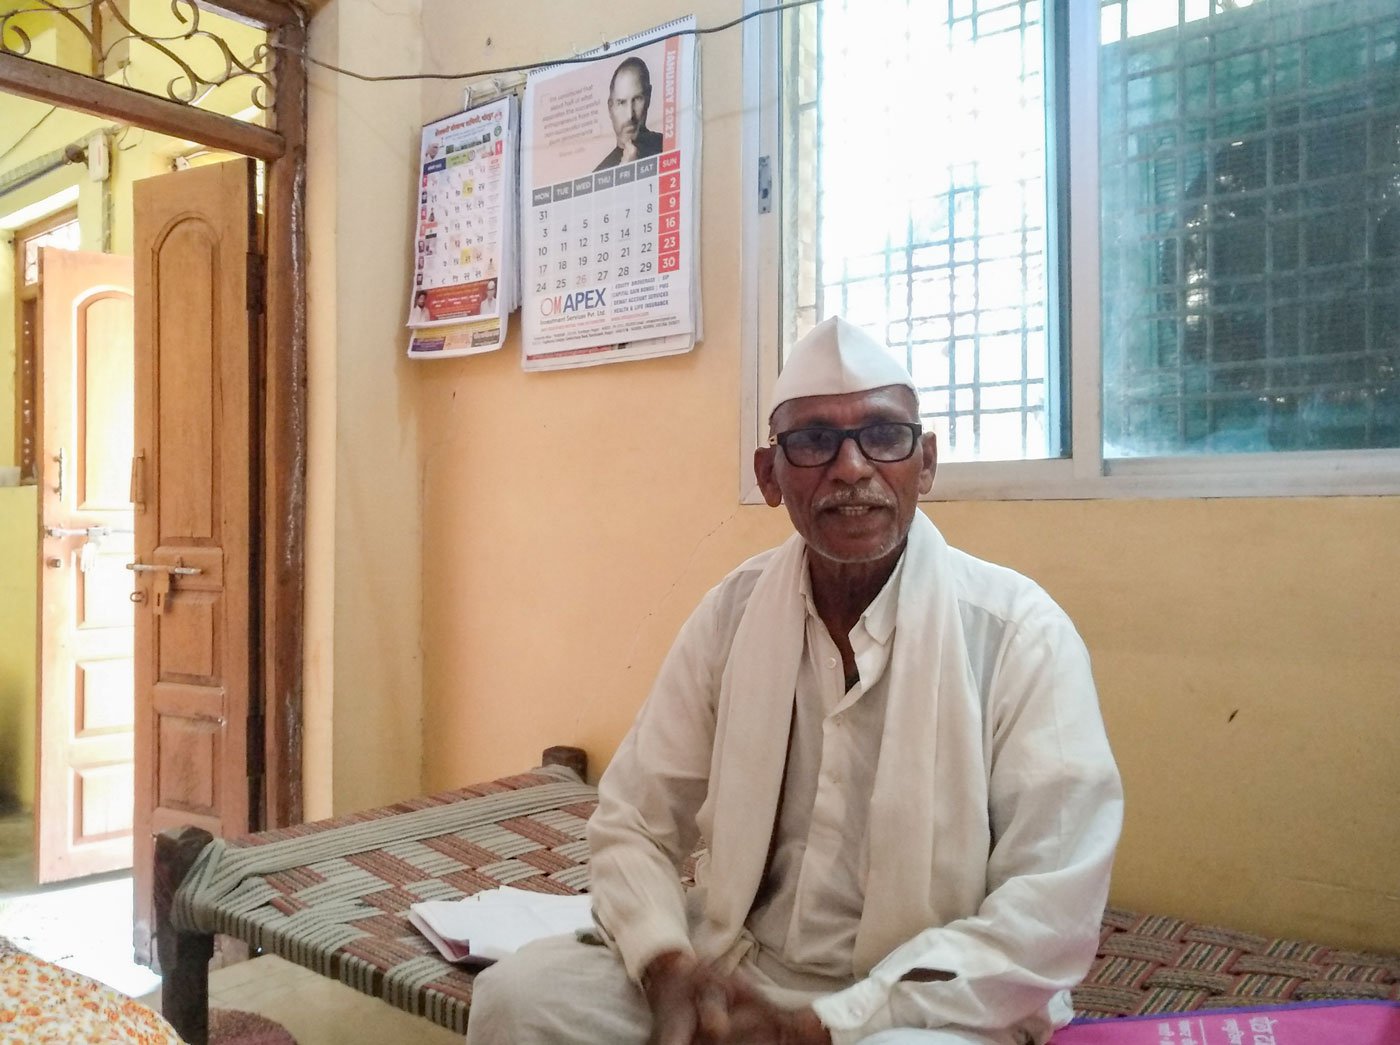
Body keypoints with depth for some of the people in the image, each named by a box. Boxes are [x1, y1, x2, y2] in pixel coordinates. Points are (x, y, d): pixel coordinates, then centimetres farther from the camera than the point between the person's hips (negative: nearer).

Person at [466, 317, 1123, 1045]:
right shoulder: (732, 612, -2)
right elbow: (632, 824, 3)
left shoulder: (1020, 633, -14)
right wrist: (669, 971, -16)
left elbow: (1051, 914, -16)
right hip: (732, 977, 4)